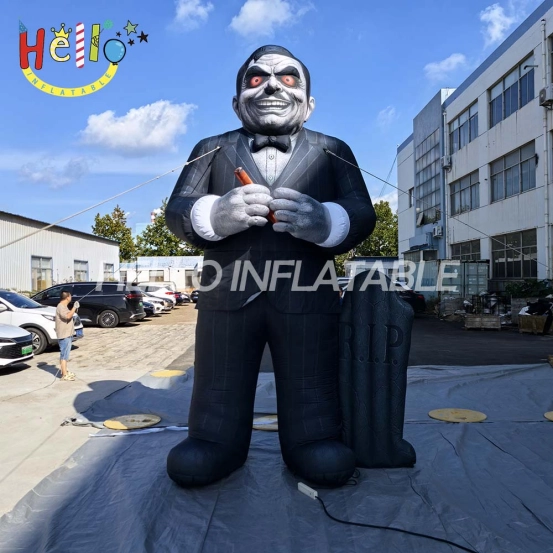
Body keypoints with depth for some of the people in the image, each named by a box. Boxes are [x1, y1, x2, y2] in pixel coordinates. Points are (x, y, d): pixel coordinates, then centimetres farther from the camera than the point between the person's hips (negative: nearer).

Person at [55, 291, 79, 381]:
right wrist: (74, 307, -23)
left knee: (65, 354, 18)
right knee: (64, 354, -9)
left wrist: (75, 309, 20)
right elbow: (68, 316, -32)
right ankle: (64, 375, -7)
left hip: (67, 334, 11)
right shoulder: (60, 307, -16)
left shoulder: (64, 306, 16)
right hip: (64, 335, -11)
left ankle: (65, 371, 28)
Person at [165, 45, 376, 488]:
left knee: (326, 463, 2)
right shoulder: (212, 149, 20)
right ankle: (224, 443, 31)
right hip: (227, 298, 1)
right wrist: (214, 214, -16)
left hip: (307, 300, 0)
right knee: (194, 464, 6)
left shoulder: (332, 151, 19)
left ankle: (310, 439, 28)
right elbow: (178, 210, 7)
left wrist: (325, 221, -17)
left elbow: (361, 214, 6)